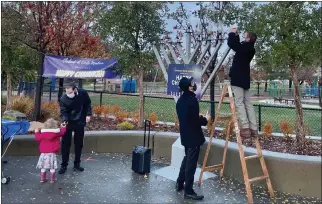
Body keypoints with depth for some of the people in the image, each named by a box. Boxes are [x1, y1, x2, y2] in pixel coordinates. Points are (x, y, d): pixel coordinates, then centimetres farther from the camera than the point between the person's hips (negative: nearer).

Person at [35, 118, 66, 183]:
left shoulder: (42, 133, -3)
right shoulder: (57, 133, -3)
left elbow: (38, 138, 9)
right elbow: (62, 132, 16)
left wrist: (37, 132, 26)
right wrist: (63, 127, 36)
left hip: (43, 153, 2)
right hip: (52, 153, -2)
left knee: (43, 167, 13)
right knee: (52, 167, 5)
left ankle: (42, 178, 19)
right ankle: (52, 179, 9)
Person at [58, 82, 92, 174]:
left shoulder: (83, 93, -14)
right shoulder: (63, 98, -19)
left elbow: (87, 103, 4)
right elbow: (63, 111, -14)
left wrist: (88, 114, -3)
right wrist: (64, 121, -32)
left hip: (80, 123, 2)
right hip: (68, 123, -2)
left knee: (79, 144, 10)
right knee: (65, 144, 0)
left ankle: (77, 164, 23)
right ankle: (64, 165, 13)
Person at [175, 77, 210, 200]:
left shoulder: (181, 99, 8)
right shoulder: (192, 100, -20)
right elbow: (195, 120, -23)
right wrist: (205, 120, -6)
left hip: (185, 134, 9)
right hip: (193, 135, -9)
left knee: (186, 159, 22)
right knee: (191, 163, -1)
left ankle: (180, 184, 32)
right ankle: (188, 191, 7)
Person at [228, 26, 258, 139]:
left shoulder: (244, 47, -13)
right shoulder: (250, 49, 11)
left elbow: (231, 44, -13)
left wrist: (232, 33, 4)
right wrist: (236, 35, 20)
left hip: (238, 79, -8)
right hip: (245, 79, 9)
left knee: (239, 103, -8)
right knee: (248, 103, 8)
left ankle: (245, 128, -14)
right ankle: (253, 129, 7)